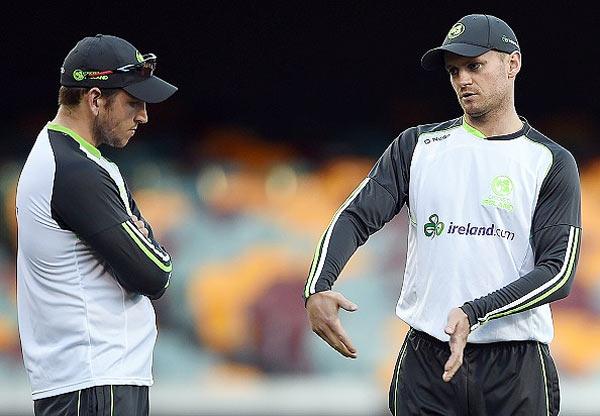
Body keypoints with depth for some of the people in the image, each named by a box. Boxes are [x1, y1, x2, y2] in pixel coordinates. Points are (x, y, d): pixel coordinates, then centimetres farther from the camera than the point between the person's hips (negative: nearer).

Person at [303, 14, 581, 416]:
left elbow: (558, 270, -6)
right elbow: (357, 217, 2)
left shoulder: (551, 163, 2)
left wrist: (474, 313, -19)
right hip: (425, 358, 2)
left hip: (516, 366, -2)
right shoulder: (417, 145, 12)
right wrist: (317, 288, -17)